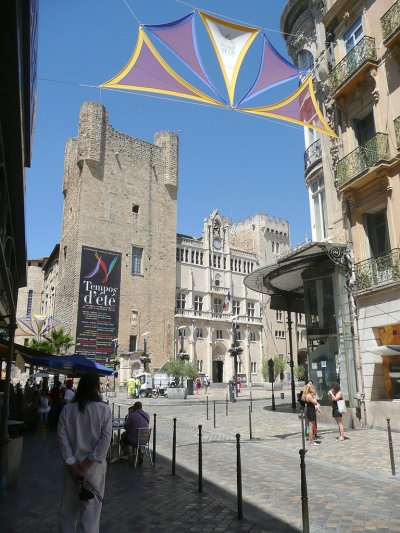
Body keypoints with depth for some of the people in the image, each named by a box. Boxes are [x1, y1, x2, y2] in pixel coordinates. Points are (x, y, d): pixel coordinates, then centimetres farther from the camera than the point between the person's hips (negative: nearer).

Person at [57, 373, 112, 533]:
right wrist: (89, 462, -10)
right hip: (94, 465, -3)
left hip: (72, 464, 3)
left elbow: (62, 436, -7)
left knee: (68, 505, 20)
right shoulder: (103, 409, -10)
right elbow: (105, 439, -14)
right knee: (91, 507, 8)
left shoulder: (67, 409, -3)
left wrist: (72, 463, -5)